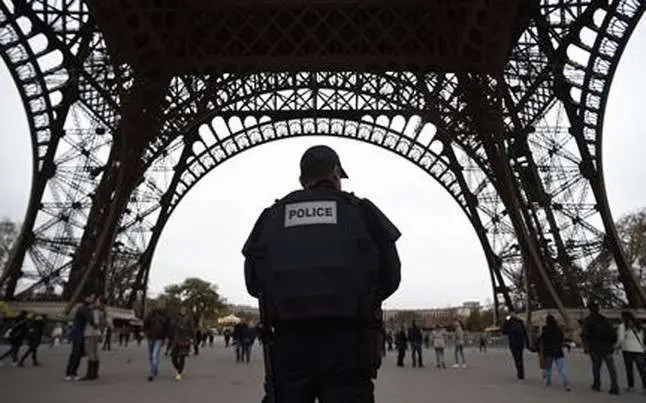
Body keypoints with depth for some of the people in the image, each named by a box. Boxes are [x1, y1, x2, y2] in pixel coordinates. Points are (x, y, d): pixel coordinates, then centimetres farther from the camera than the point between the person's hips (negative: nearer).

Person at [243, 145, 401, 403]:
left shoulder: (273, 216, 9)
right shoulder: (360, 211, 4)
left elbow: (253, 282, 9)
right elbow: (390, 276, 5)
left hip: (288, 340, 2)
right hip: (346, 340, -1)